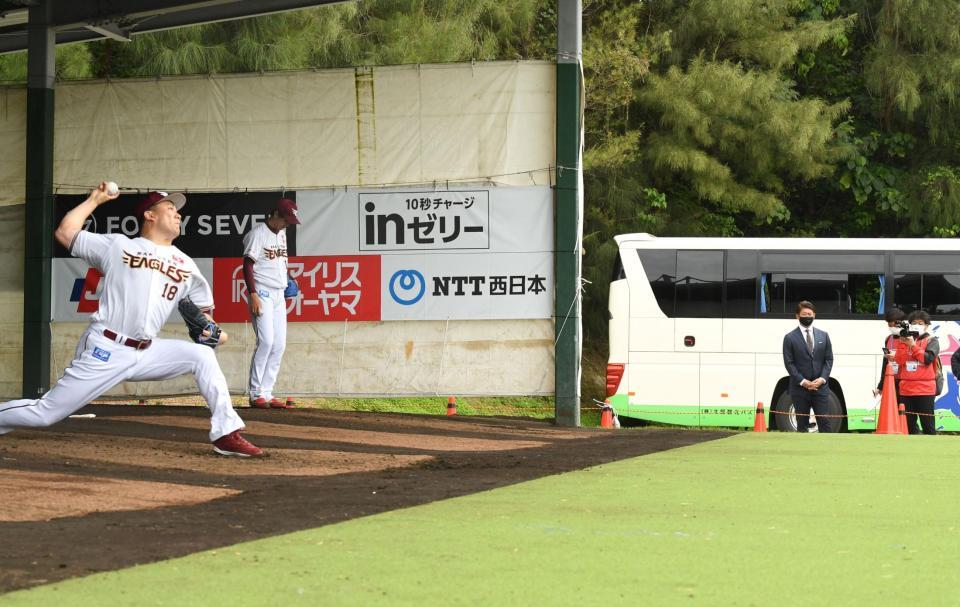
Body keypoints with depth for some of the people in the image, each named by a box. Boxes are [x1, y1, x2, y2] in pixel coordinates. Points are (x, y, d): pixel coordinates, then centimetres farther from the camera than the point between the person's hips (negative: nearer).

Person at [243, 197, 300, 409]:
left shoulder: (281, 234, 15)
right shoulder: (258, 233, -10)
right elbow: (248, 265, -14)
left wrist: (288, 278, 11)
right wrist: (253, 294, -21)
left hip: (278, 294, 8)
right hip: (262, 293, -8)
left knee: (279, 344, 3)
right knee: (266, 341, -16)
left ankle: (266, 393, 6)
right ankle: (256, 394, -12)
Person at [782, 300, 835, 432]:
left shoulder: (823, 336, 11)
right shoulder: (790, 338, 2)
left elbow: (829, 360, 8)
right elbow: (789, 363, -3)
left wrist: (822, 379, -7)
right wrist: (802, 381, -12)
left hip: (821, 387, 2)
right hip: (800, 388, -2)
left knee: (825, 422, -3)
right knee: (802, 424, 3)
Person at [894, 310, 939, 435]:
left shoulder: (931, 341, 3)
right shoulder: (906, 340, 15)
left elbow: (928, 358, -13)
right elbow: (899, 360, 3)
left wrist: (913, 345, -12)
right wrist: (904, 344, -8)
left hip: (925, 390, -5)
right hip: (906, 389, 5)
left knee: (928, 424, -6)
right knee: (909, 424, 7)